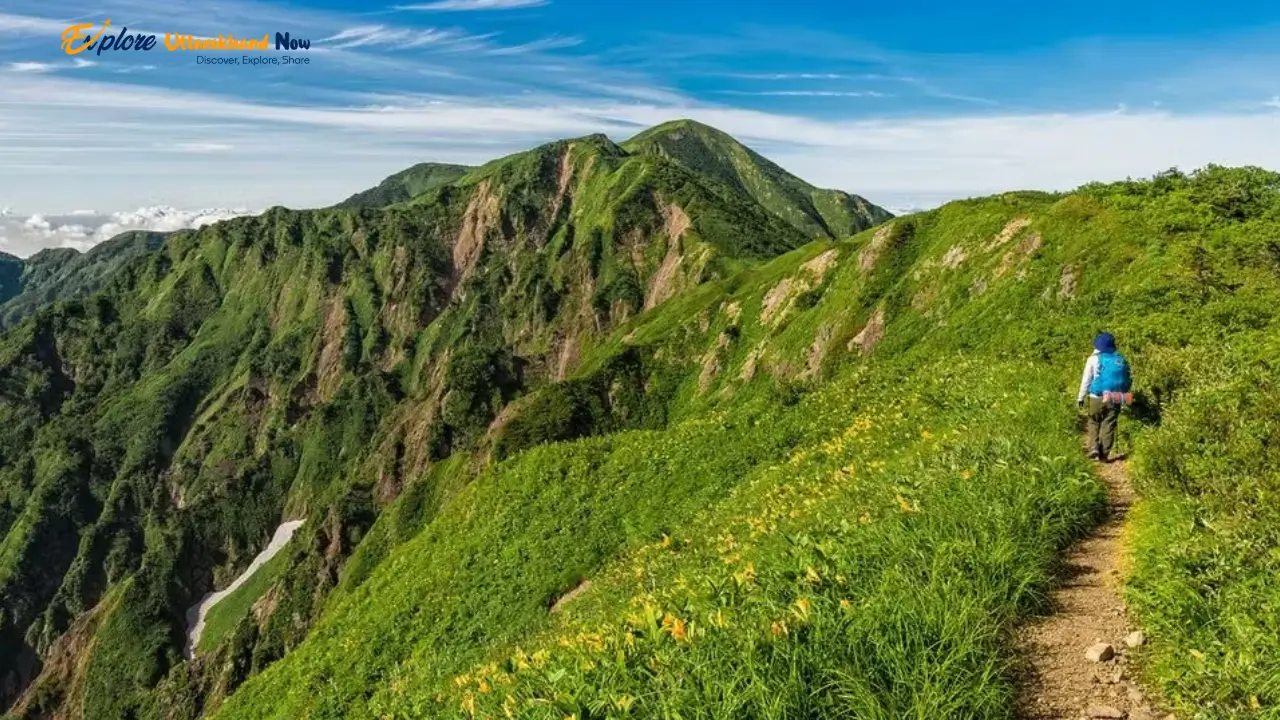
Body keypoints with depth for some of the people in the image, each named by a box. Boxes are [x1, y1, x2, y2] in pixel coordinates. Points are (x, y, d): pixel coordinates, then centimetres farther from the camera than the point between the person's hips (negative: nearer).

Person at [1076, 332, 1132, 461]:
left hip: (1097, 397, -2)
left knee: (1094, 422, 13)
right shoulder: (1121, 360, 8)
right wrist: (1123, 398, 18)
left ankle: (1094, 448, -2)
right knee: (1109, 426, 7)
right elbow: (1127, 381, 11)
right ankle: (1104, 454, 6)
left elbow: (1086, 380, -3)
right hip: (1115, 399, 2)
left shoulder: (1094, 359, -3)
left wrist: (1080, 398, 2)